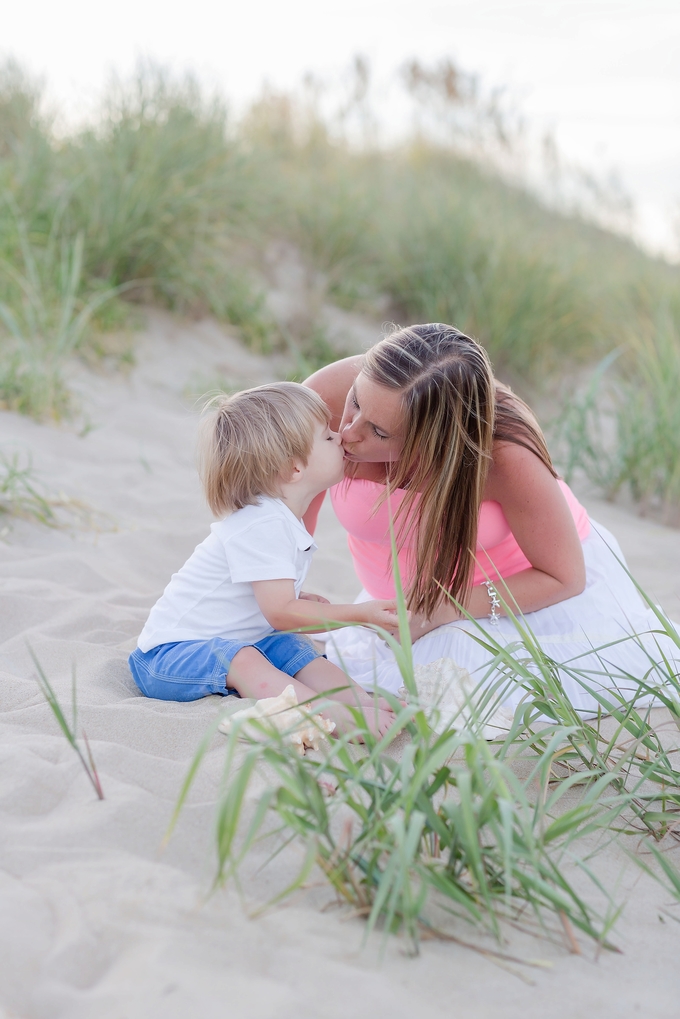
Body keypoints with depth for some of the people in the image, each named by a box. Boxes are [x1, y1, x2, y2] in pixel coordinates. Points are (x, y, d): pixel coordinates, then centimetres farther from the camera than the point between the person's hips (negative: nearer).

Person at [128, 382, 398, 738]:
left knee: (297, 649, -8)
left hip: (235, 642, 10)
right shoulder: (261, 525, -24)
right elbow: (281, 612, -26)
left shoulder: (283, 520, 8)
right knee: (242, 660, -34)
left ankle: (361, 700, -25)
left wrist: (301, 601, 6)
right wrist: (359, 614, -26)